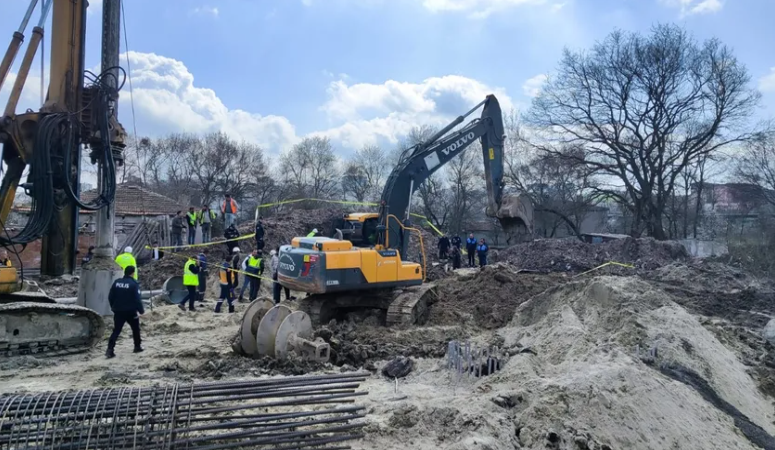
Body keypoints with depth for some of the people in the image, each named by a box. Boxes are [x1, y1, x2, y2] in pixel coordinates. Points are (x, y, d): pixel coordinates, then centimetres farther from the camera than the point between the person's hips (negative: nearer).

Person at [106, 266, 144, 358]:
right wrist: (141, 310, -4)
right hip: (131, 312, -4)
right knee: (135, 329, 16)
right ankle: (137, 347, 23)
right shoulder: (134, 284, -13)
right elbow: (137, 299, -15)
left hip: (118, 311, 4)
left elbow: (110, 297, 7)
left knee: (116, 331, 6)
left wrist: (114, 307, 20)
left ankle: (110, 350, -6)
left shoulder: (117, 282, 3)